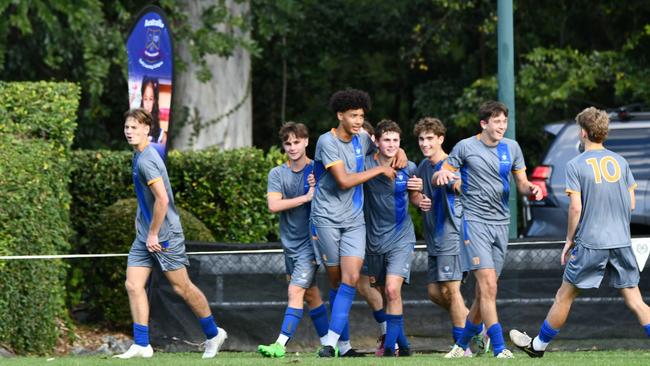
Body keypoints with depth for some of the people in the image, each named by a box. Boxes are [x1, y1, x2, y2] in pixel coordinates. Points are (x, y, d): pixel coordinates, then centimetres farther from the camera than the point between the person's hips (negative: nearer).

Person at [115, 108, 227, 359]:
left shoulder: (146, 161, -20)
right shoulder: (140, 155, 11)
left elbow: (162, 199, -26)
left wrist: (153, 234, -19)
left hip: (164, 235, -9)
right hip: (144, 235, 9)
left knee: (182, 287, 1)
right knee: (133, 285, -1)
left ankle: (213, 334, 17)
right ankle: (141, 345, -2)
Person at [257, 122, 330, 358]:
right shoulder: (277, 174, 2)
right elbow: (273, 205, -13)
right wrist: (306, 197, -18)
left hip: (310, 242, -4)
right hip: (289, 242, 4)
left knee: (296, 290, -15)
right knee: (310, 294, 12)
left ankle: (281, 344, -20)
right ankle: (327, 343, 21)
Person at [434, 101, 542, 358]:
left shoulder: (511, 148, 9)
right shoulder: (465, 147, -2)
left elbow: (522, 184, 15)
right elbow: (439, 177, 3)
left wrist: (531, 189, -8)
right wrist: (441, 175, -21)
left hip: (501, 223, 5)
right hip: (474, 220, -5)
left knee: (485, 290, 6)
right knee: (488, 284, -17)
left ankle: (462, 344, 23)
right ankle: (499, 348, -18)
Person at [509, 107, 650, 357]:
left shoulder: (576, 165, -6)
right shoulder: (620, 162, 7)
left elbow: (576, 208, -11)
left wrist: (569, 240, 1)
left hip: (590, 243, -4)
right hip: (622, 242, 4)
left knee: (564, 296, 10)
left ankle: (539, 345, 23)